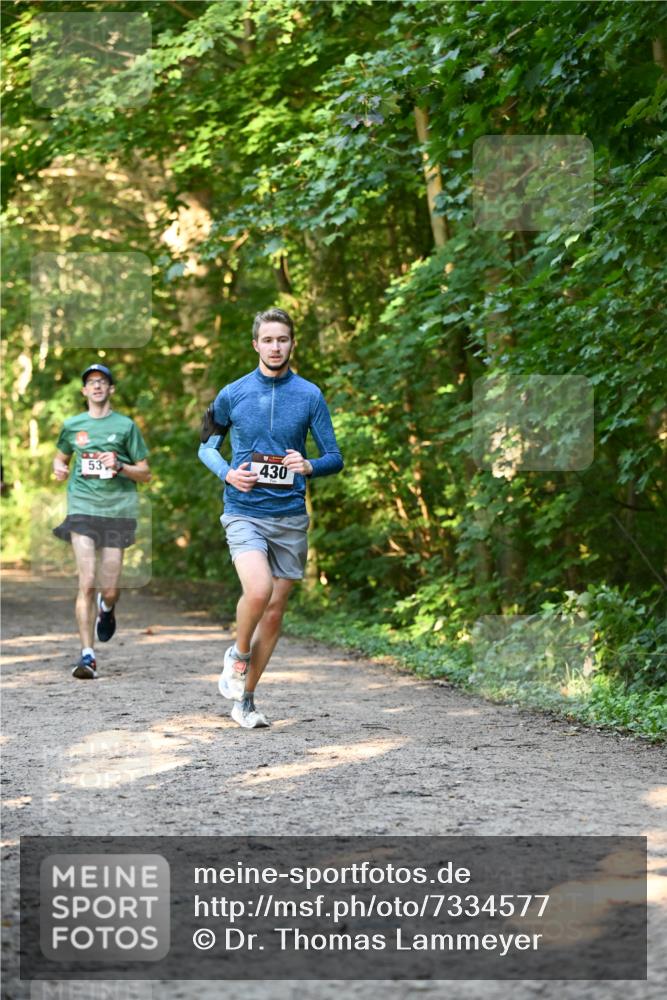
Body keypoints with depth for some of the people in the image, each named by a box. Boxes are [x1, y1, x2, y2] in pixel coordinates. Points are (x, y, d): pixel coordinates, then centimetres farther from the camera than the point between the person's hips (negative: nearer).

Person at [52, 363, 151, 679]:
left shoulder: (126, 426, 6)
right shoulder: (72, 425, 11)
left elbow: (145, 474, 8)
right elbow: (61, 456, 27)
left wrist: (119, 466, -11)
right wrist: (59, 468, 4)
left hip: (117, 510, 0)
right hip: (82, 510, 0)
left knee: (110, 589, 1)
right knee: (87, 584, -11)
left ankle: (106, 609, 39)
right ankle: (87, 656, -8)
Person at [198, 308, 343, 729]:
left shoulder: (309, 395, 2)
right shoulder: (233, 394, 2)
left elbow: (335, 458, 4)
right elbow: (207, 446, 15)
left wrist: (309, 466, -19)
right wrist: (228, 473, -6)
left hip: (291, 515, 2)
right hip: (244, 512, -2)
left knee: (275, 611, 6)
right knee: (258, 590, -25)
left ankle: (246, 699, 19)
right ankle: (238, 654, 5)